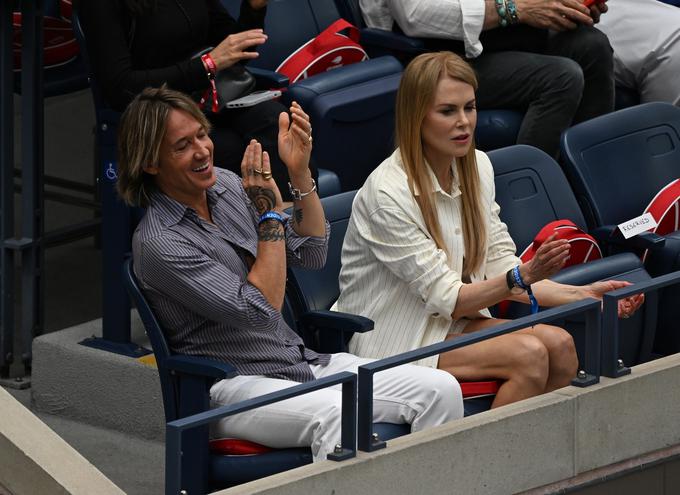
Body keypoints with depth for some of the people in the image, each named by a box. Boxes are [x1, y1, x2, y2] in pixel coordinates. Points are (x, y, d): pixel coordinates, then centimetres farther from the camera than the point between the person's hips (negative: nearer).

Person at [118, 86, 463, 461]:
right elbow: (260, 311, -19)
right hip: (236, 385, -8)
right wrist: (271, 214, -15)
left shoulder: (224, 186, 8)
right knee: (336, 414, -39)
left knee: (441, 389, -11)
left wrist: (300, 173, -3)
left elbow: (312, 254, 11)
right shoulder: (157, 243, -15)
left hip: (306, 363, 8)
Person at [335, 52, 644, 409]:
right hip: (394, 342, -7)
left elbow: (500, 267, 5)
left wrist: (581, 295, -7)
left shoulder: (477, 166, 4)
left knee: (559, 345, -17)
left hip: (455, 321, 7)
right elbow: (444, 297, -19)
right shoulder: (388, 193, -20)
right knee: (528, 354, -25)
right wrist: (522, 278, -32)